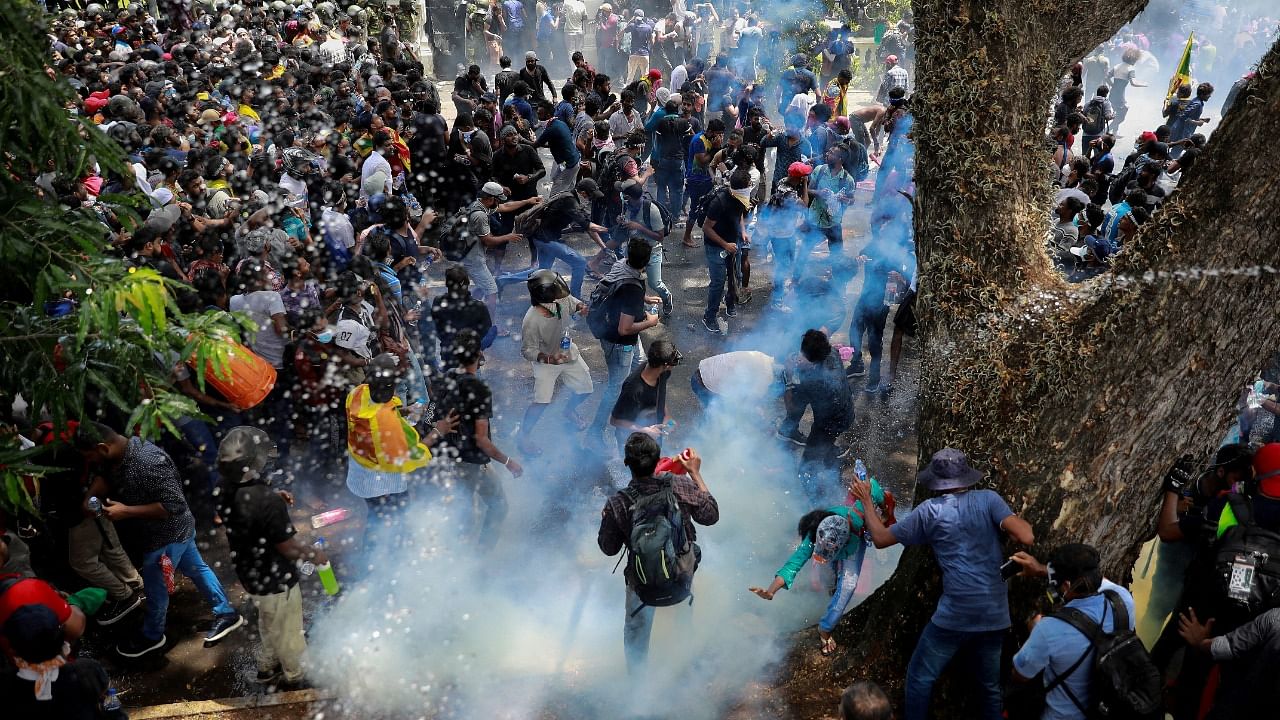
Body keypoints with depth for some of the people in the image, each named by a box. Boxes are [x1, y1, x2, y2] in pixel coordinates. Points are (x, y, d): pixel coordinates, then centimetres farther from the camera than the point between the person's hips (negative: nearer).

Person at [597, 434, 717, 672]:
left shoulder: (617, 504, -24)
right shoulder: (680, 486, -24)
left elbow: (609, 548, -8)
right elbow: (711, 515, -8)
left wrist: (605, 518, 10)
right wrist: (695, 473, -3)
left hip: (643, 583, -2)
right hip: (683, 576, 2)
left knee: (636, 632, 26)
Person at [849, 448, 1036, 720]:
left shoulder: (929, 511, -1)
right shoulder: (989, 499, 0)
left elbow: (881, 538, 6)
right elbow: (1026, 537, -12)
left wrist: (866, 501, 19)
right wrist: (1021, 521, 10)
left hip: (955, 615, -3)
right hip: (995, 614, 3)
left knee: (920, 676, 11)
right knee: (990, 684, 18)